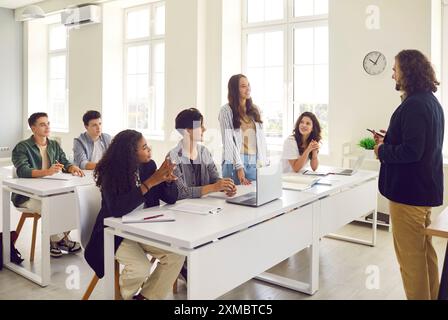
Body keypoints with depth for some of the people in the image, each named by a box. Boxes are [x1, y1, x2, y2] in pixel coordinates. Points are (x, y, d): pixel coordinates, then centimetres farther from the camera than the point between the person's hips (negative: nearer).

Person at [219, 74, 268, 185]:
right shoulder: (226, 111, -3)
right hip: (235, 163, -4)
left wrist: (264, 163, 2)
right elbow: (228, 141, -8)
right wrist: (239, 167, -14)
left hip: (255, 163, 4)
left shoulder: (254, 109, 13)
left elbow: (261, 137, 11)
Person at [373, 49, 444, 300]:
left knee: (410, 254, 1)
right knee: (425, 249, 20)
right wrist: (389, 141, 9)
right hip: (425, 188, 10)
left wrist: (382, 151, -10)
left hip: (409, 191, -10)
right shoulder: (431, 101, 12)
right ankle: (431, 295, 33)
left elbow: (410, 151, -25)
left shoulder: (414, 104, -20)